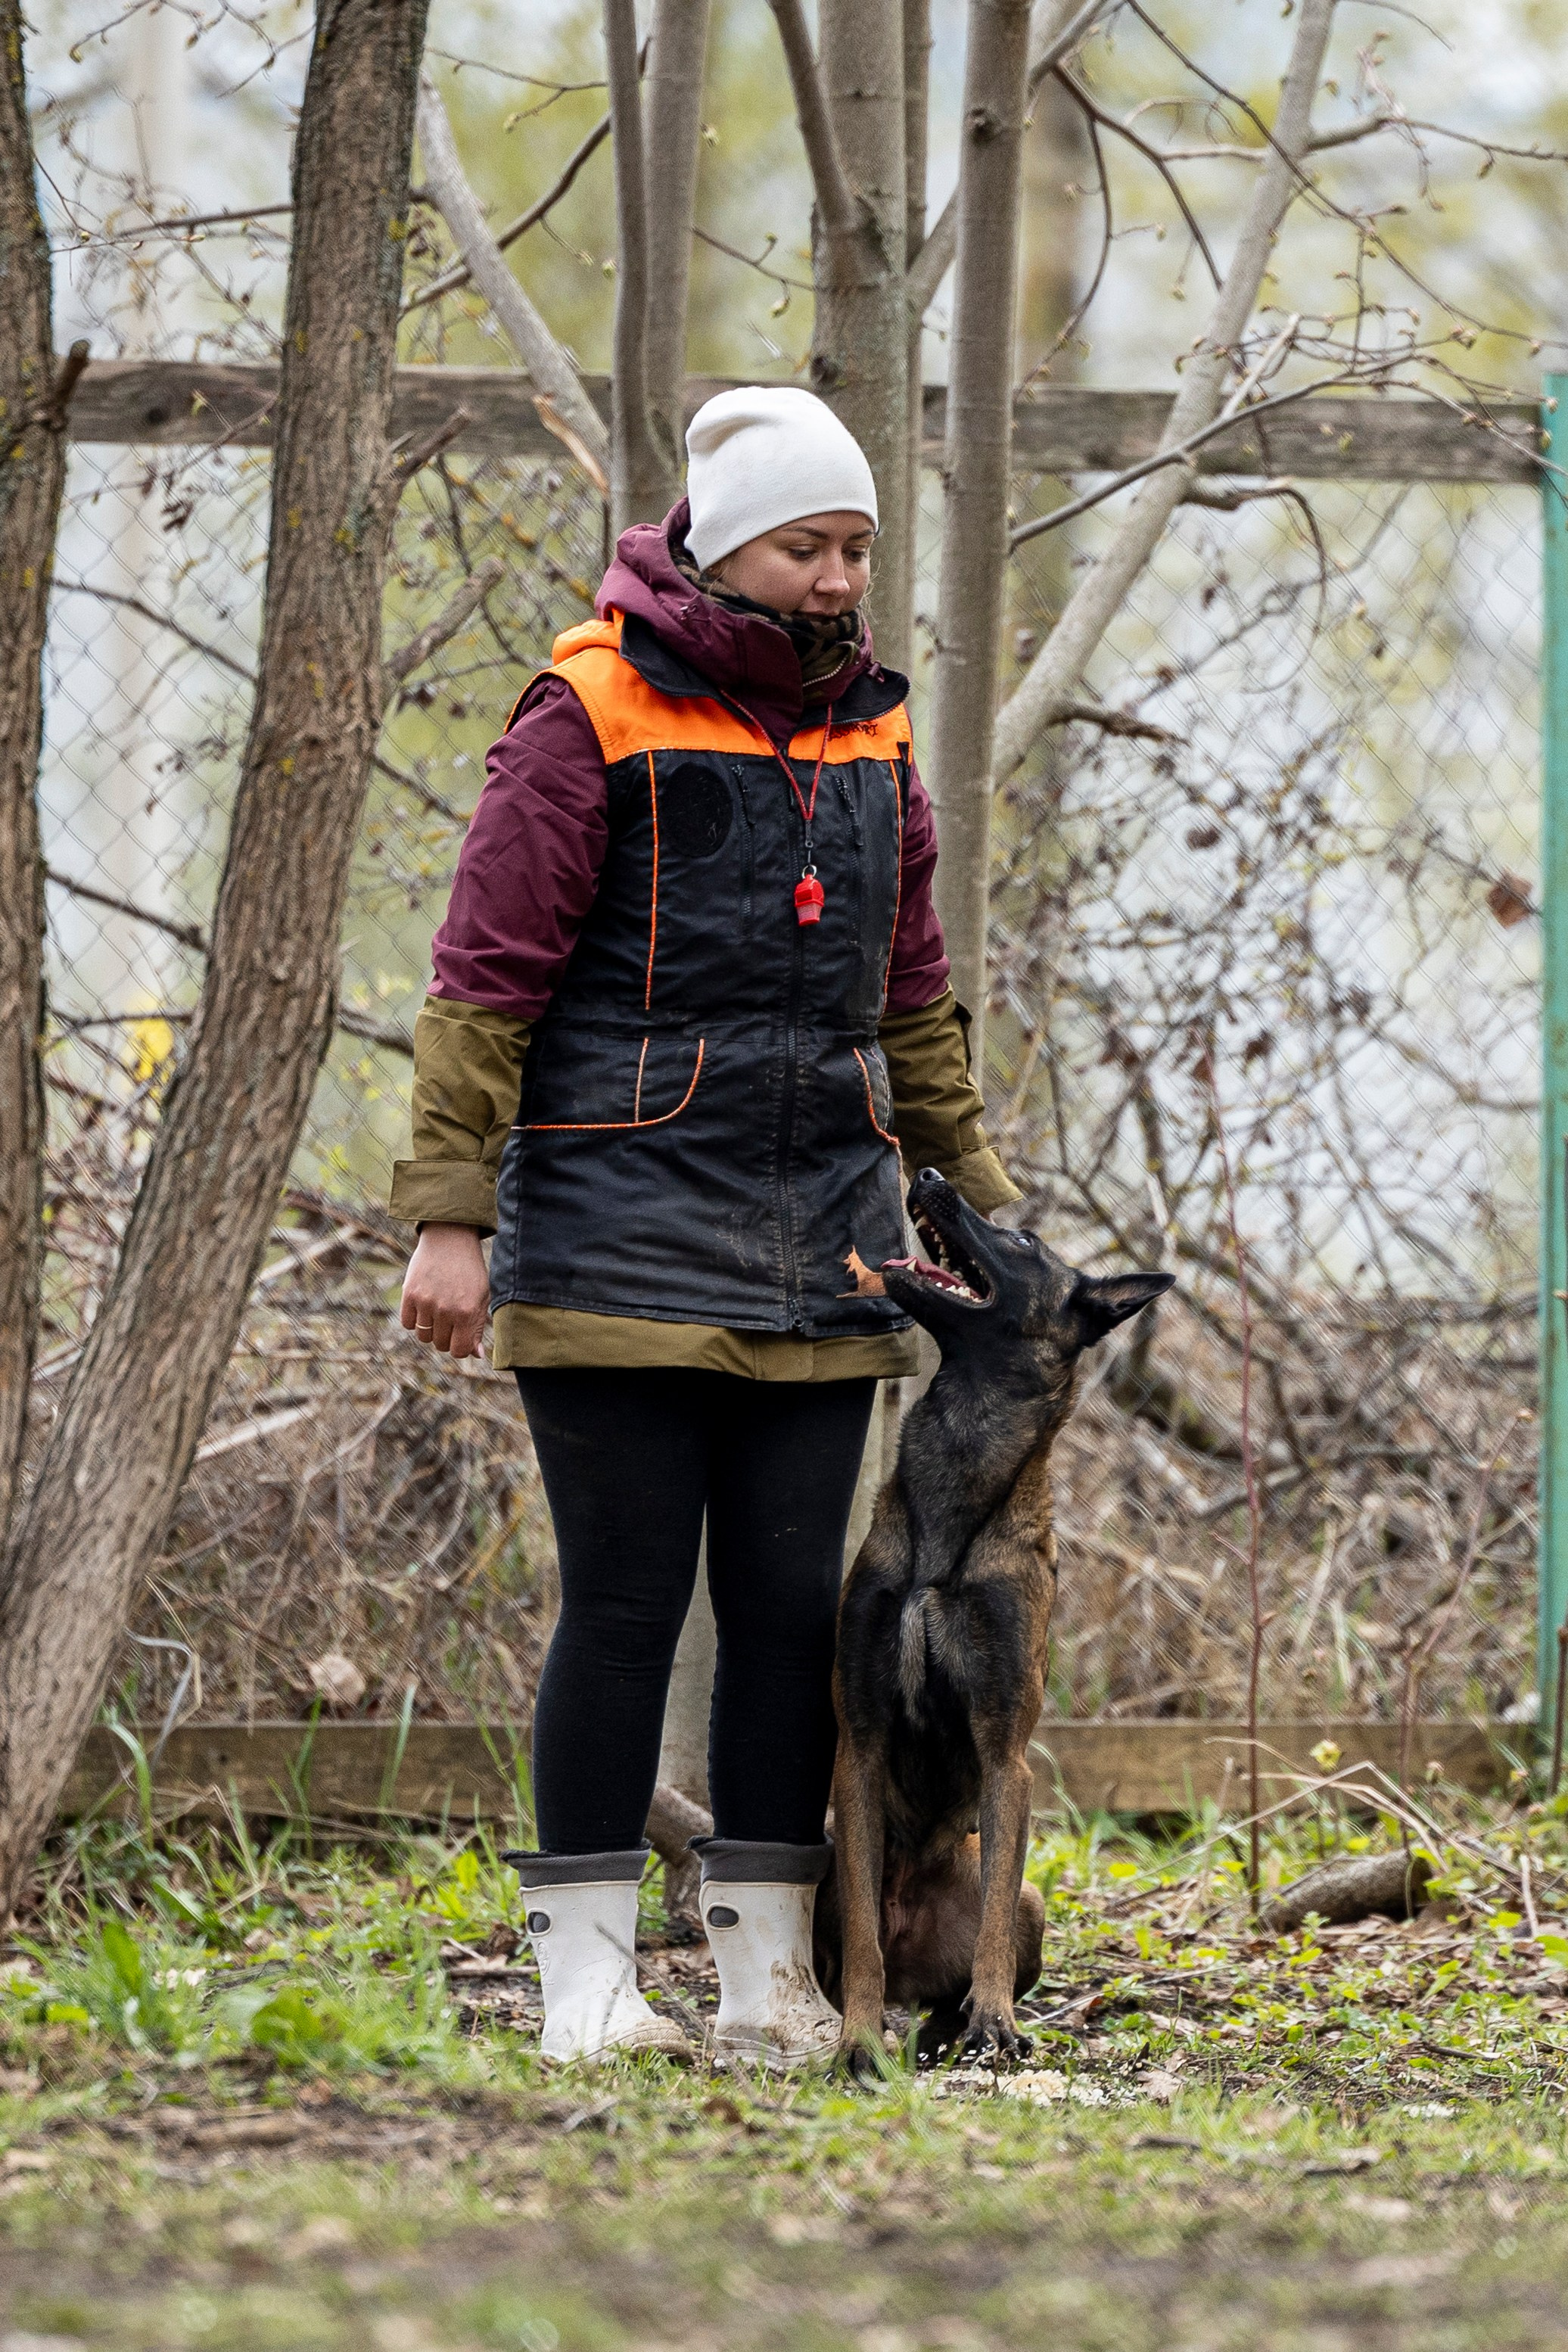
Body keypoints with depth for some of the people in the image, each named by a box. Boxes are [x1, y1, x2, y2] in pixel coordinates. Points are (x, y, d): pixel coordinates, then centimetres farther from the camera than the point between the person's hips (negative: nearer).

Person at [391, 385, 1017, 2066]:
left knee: (792, 1604, 5)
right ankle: (586, 1977, 3)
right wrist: (449, 1214, -13)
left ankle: (764, 1971, 11)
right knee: (626, 1599, -4)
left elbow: (910, 994, 24)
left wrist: (979, 1204, 22)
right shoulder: (594, 716, -5)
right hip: (623, 1229, -5)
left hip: (819, 1247, 6)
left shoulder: (867, 729, 14)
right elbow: (485, 975, -7)